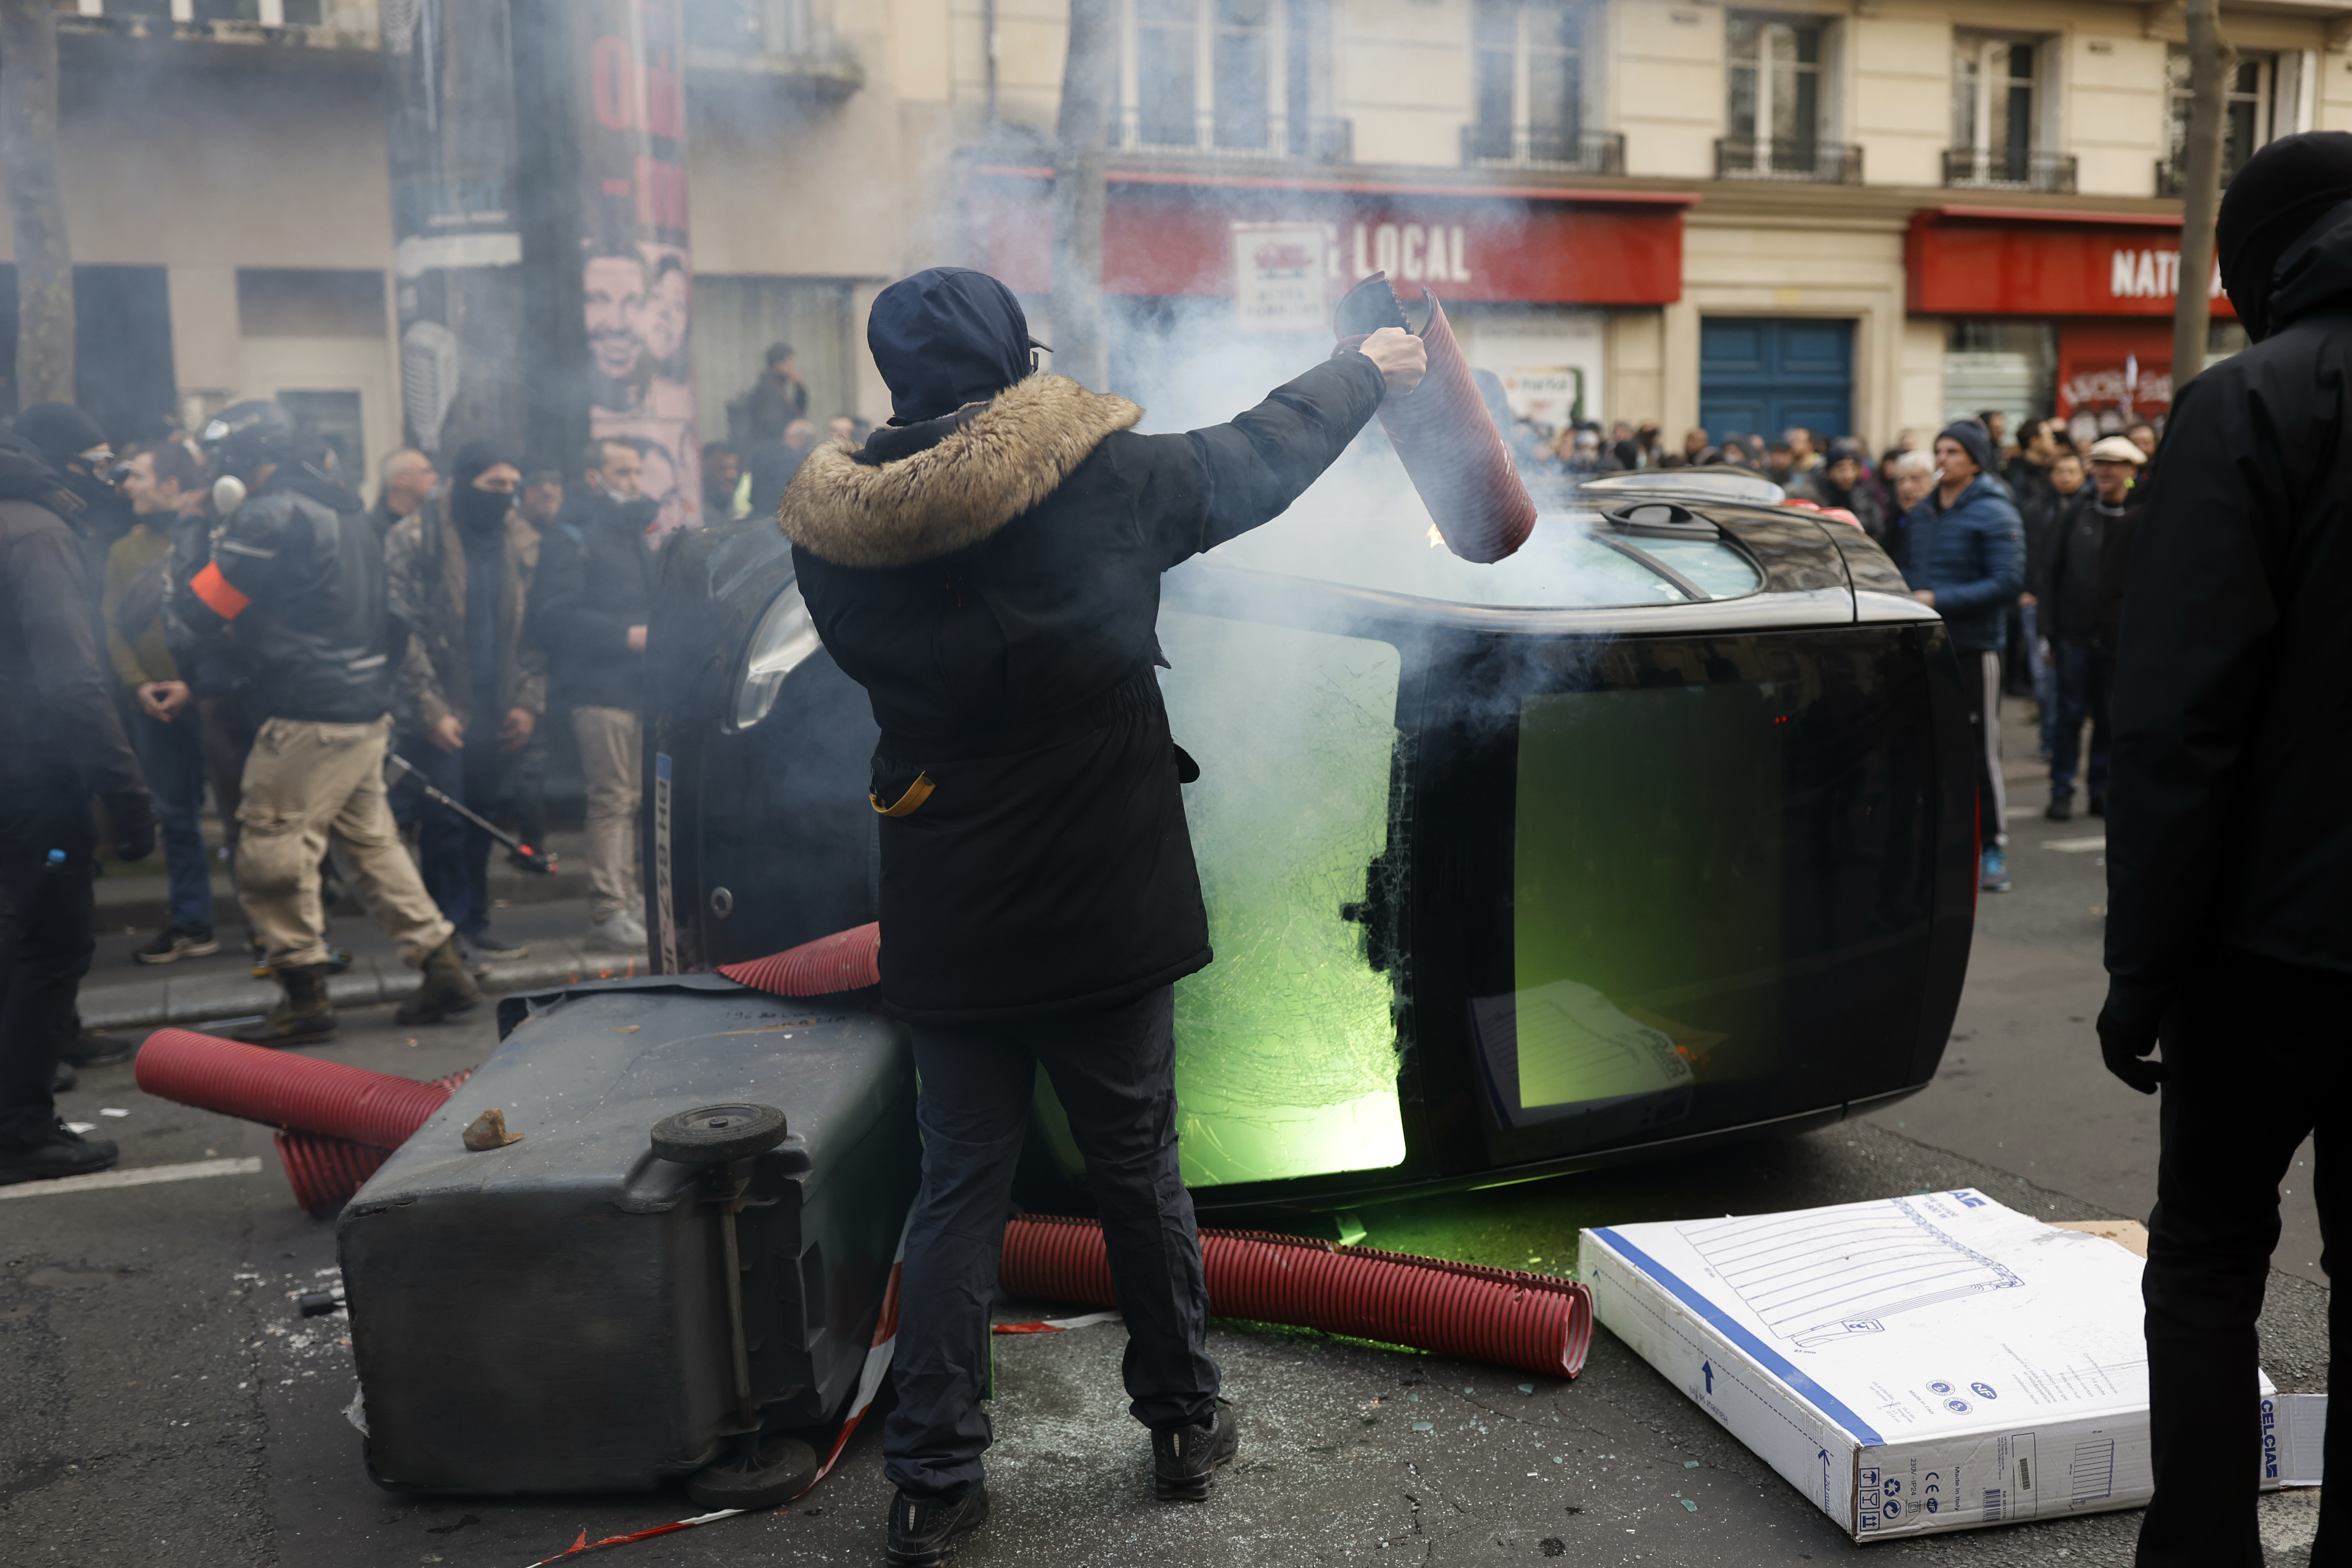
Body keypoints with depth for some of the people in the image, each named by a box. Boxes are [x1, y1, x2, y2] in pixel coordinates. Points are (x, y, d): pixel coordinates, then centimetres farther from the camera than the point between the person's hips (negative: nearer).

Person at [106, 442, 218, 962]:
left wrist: (195, 684, -18)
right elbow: (115, 628, 7)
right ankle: (190, 924, 17)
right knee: (175, 818, 9)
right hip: (154, 708, 5)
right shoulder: (124, 551, 12)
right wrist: (139, 685, -9)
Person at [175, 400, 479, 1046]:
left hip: (307, 718, -9)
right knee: (371, 839, 17)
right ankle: (441, 964, 17)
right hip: (366, 707, 9)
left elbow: (200, 606, -12)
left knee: (272, 855, 0)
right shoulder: (348, 511, 14)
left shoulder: (271, 516, -14)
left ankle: (304, 998, 6)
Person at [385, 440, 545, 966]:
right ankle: (449, 932, 7)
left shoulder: (522, 543, 8)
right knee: (445, 823, -3)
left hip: (495, 712, 5)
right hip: (441, 714, -5)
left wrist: (528, 702, 1)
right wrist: (431, 710, -13)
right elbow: (403, 629, -9)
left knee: (481, 821, 11)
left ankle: (475, 924, 21)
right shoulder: (414, 540, -7)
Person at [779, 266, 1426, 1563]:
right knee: (1139, 1172, 14)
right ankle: (1184, 1423, 30)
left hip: (947, 929, 2)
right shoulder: (1099, 479, -13)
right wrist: (1368, 372, 20)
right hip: (1100, 912, -2)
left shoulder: (835, 530, -5)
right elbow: (1255, 462, 2)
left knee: (956, 1190, 12)